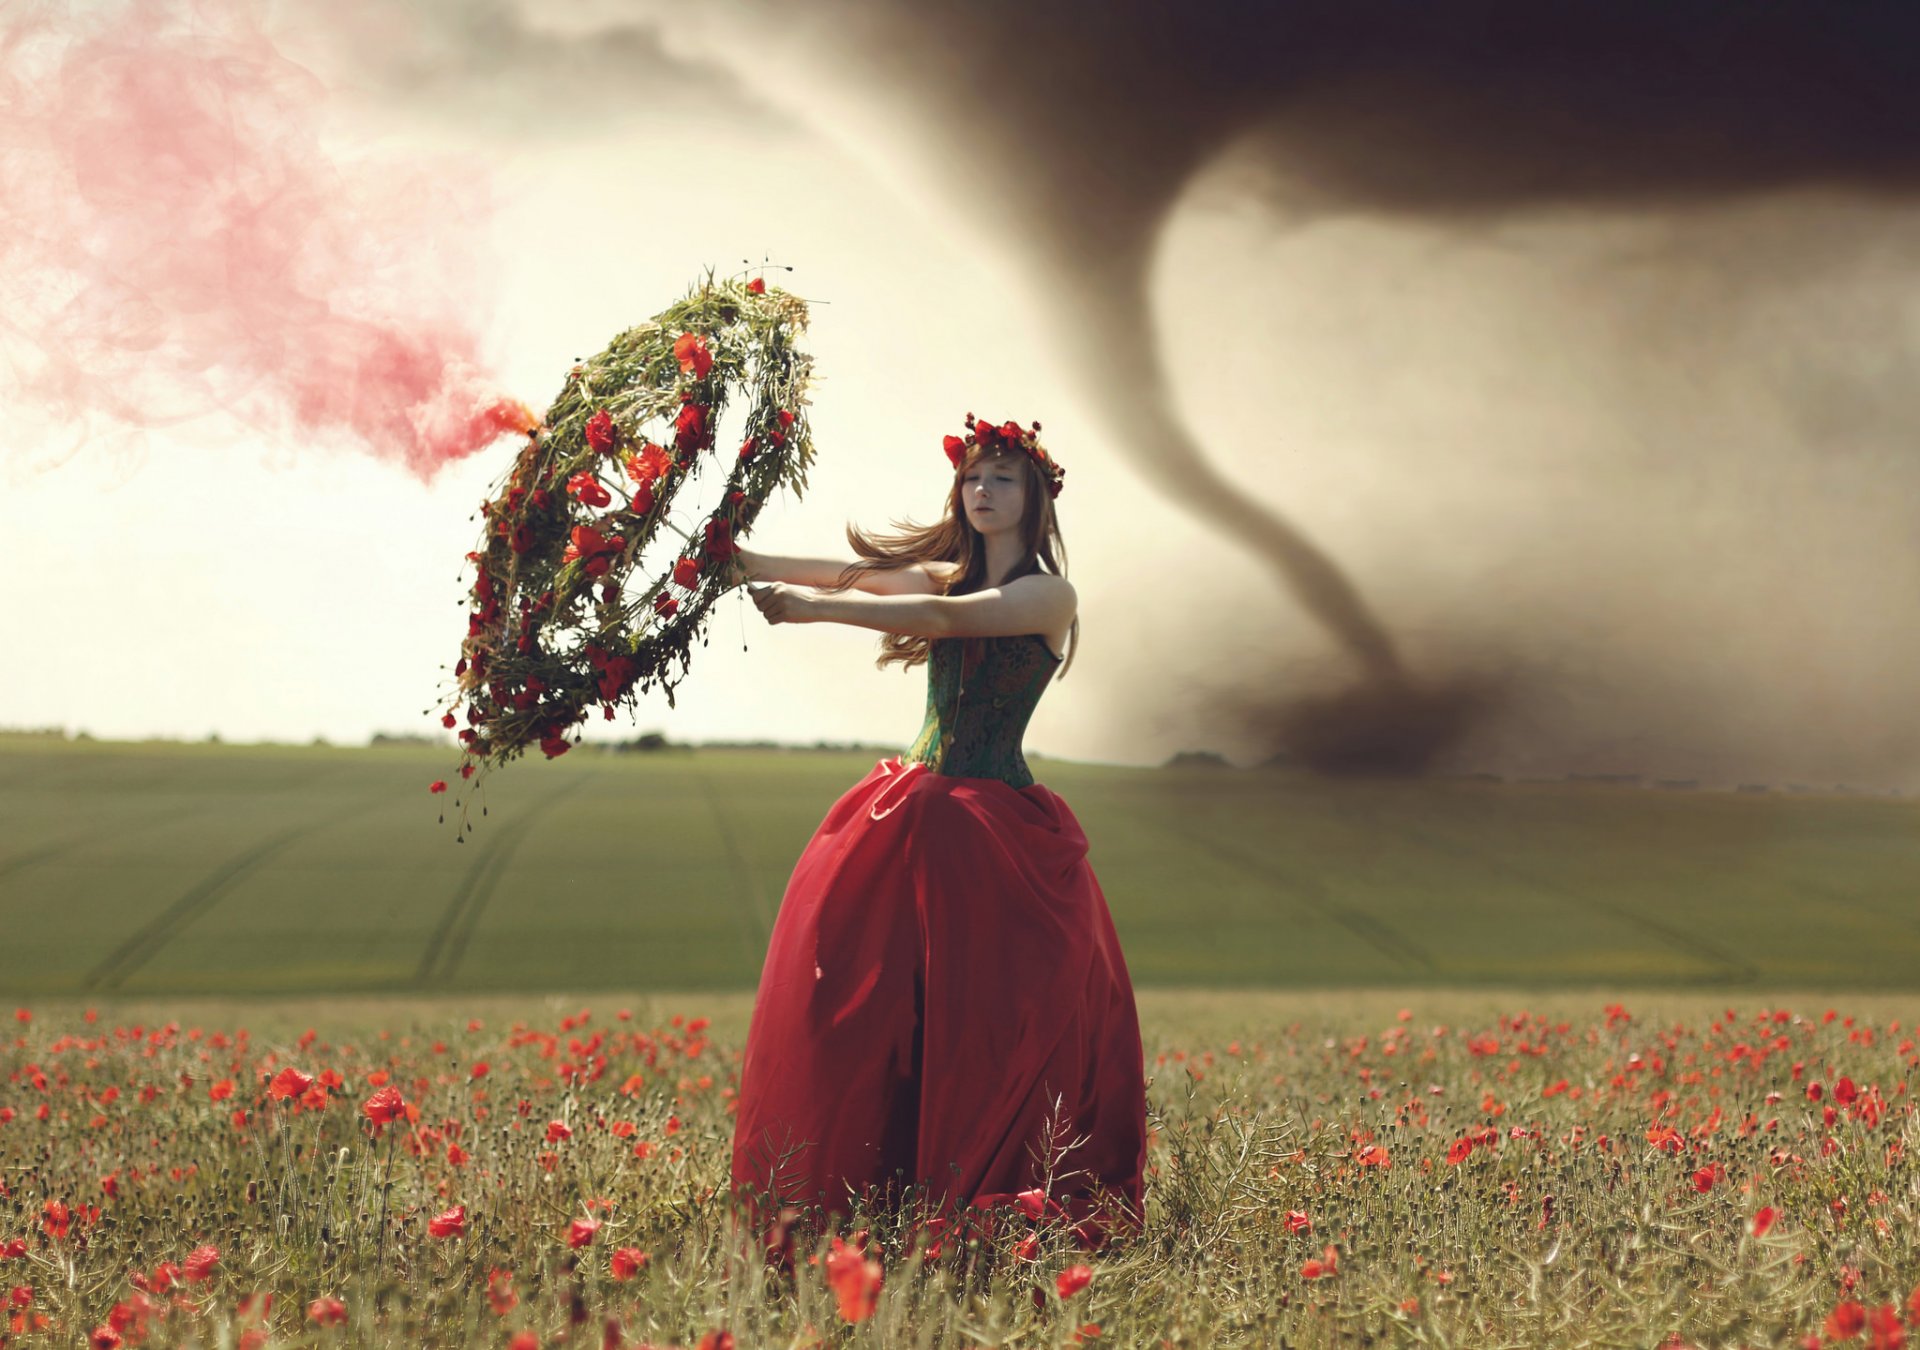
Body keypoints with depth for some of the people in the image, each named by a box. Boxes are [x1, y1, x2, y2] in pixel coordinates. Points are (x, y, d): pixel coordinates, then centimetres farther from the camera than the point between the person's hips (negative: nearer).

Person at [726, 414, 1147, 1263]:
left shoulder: (1048, 594, -3)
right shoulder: (944, 575, 15)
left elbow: (949, 618, -19)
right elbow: (842, 574, 3)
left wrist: (816, 610, -29)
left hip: (997, 828, -5)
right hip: (911, 809, 5)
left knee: (981, 1018, -6)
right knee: (855, 995, -2)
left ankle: (977, 1195, 2)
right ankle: (855, 1190, 2)